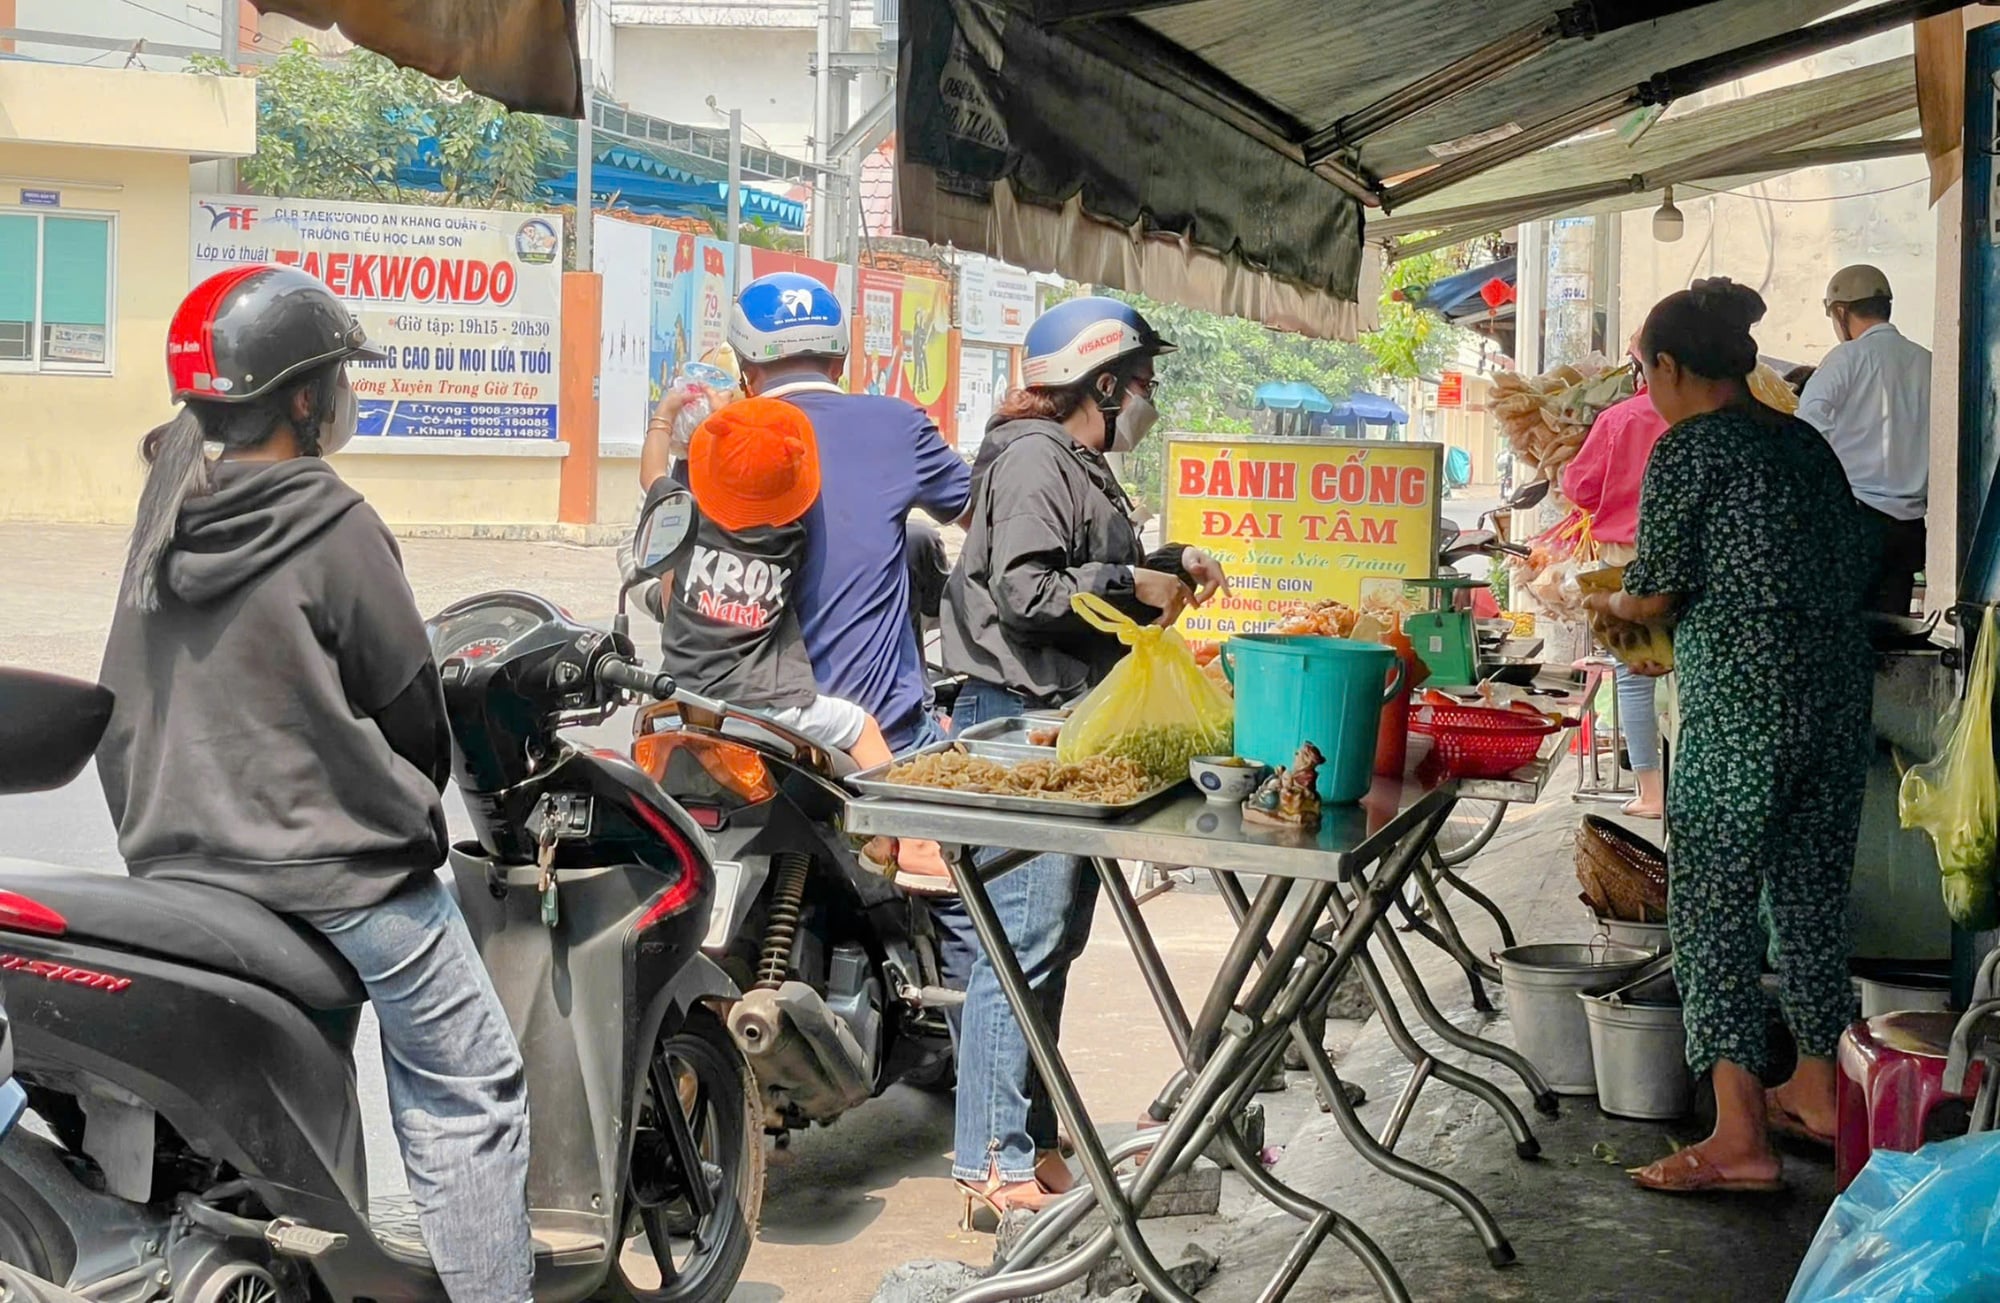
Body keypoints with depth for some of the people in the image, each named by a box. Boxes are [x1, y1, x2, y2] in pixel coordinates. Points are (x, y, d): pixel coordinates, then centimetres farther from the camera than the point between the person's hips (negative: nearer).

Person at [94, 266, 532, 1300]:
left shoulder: (166, 521, 6)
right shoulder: (329, 527, -15)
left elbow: (125, 709, 13)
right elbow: (410, 704, -7)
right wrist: (416, 801, 11)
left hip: (176, 868, 8)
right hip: (335, 874, -8)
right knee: (467, 1090, 0)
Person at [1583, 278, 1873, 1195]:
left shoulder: (1688, 449, -6)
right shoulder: (1804, 442, 14)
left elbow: (1656, 593, -3)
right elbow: (1855, 566, 17)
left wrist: (1607, 605, 18)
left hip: (1741, 704, -8)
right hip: (1842, 692, 8)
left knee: (1710, 905, -3)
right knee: (1814, 895, 17)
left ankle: (1739, 1136, -6)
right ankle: (1818, 1092, 29)